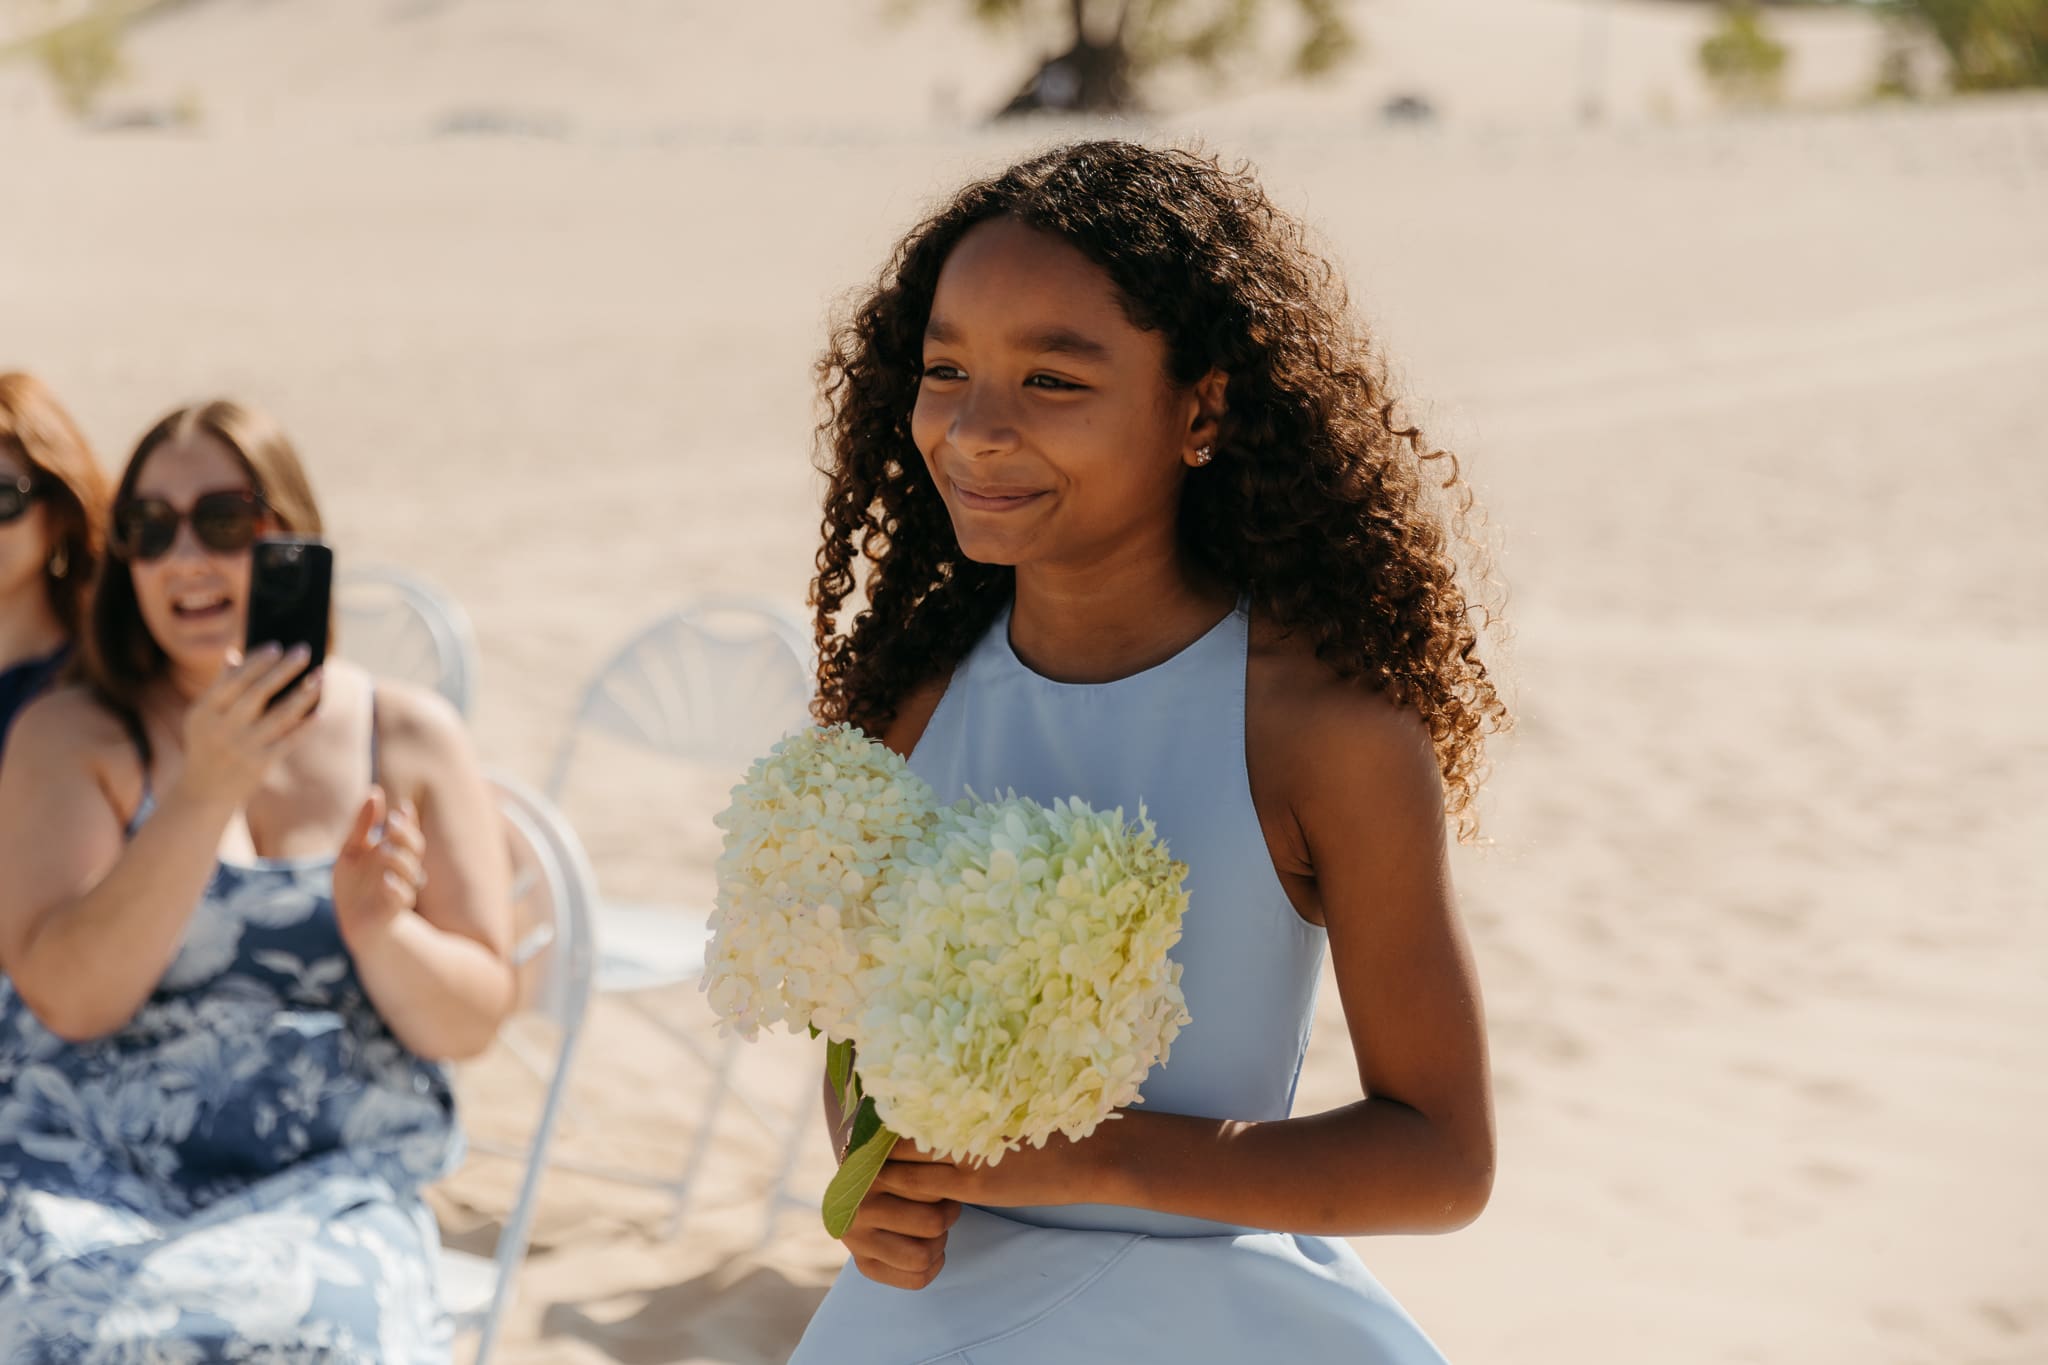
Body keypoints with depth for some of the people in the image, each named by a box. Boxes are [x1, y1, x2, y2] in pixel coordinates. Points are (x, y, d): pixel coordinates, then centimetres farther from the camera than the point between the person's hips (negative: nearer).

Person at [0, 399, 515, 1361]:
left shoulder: (410, 738, 7)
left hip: (330, 1190, 1)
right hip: (88, 1179, 0)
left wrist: (381, 929, -16)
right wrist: (203, 796, -20)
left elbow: (471, 1024, 5)